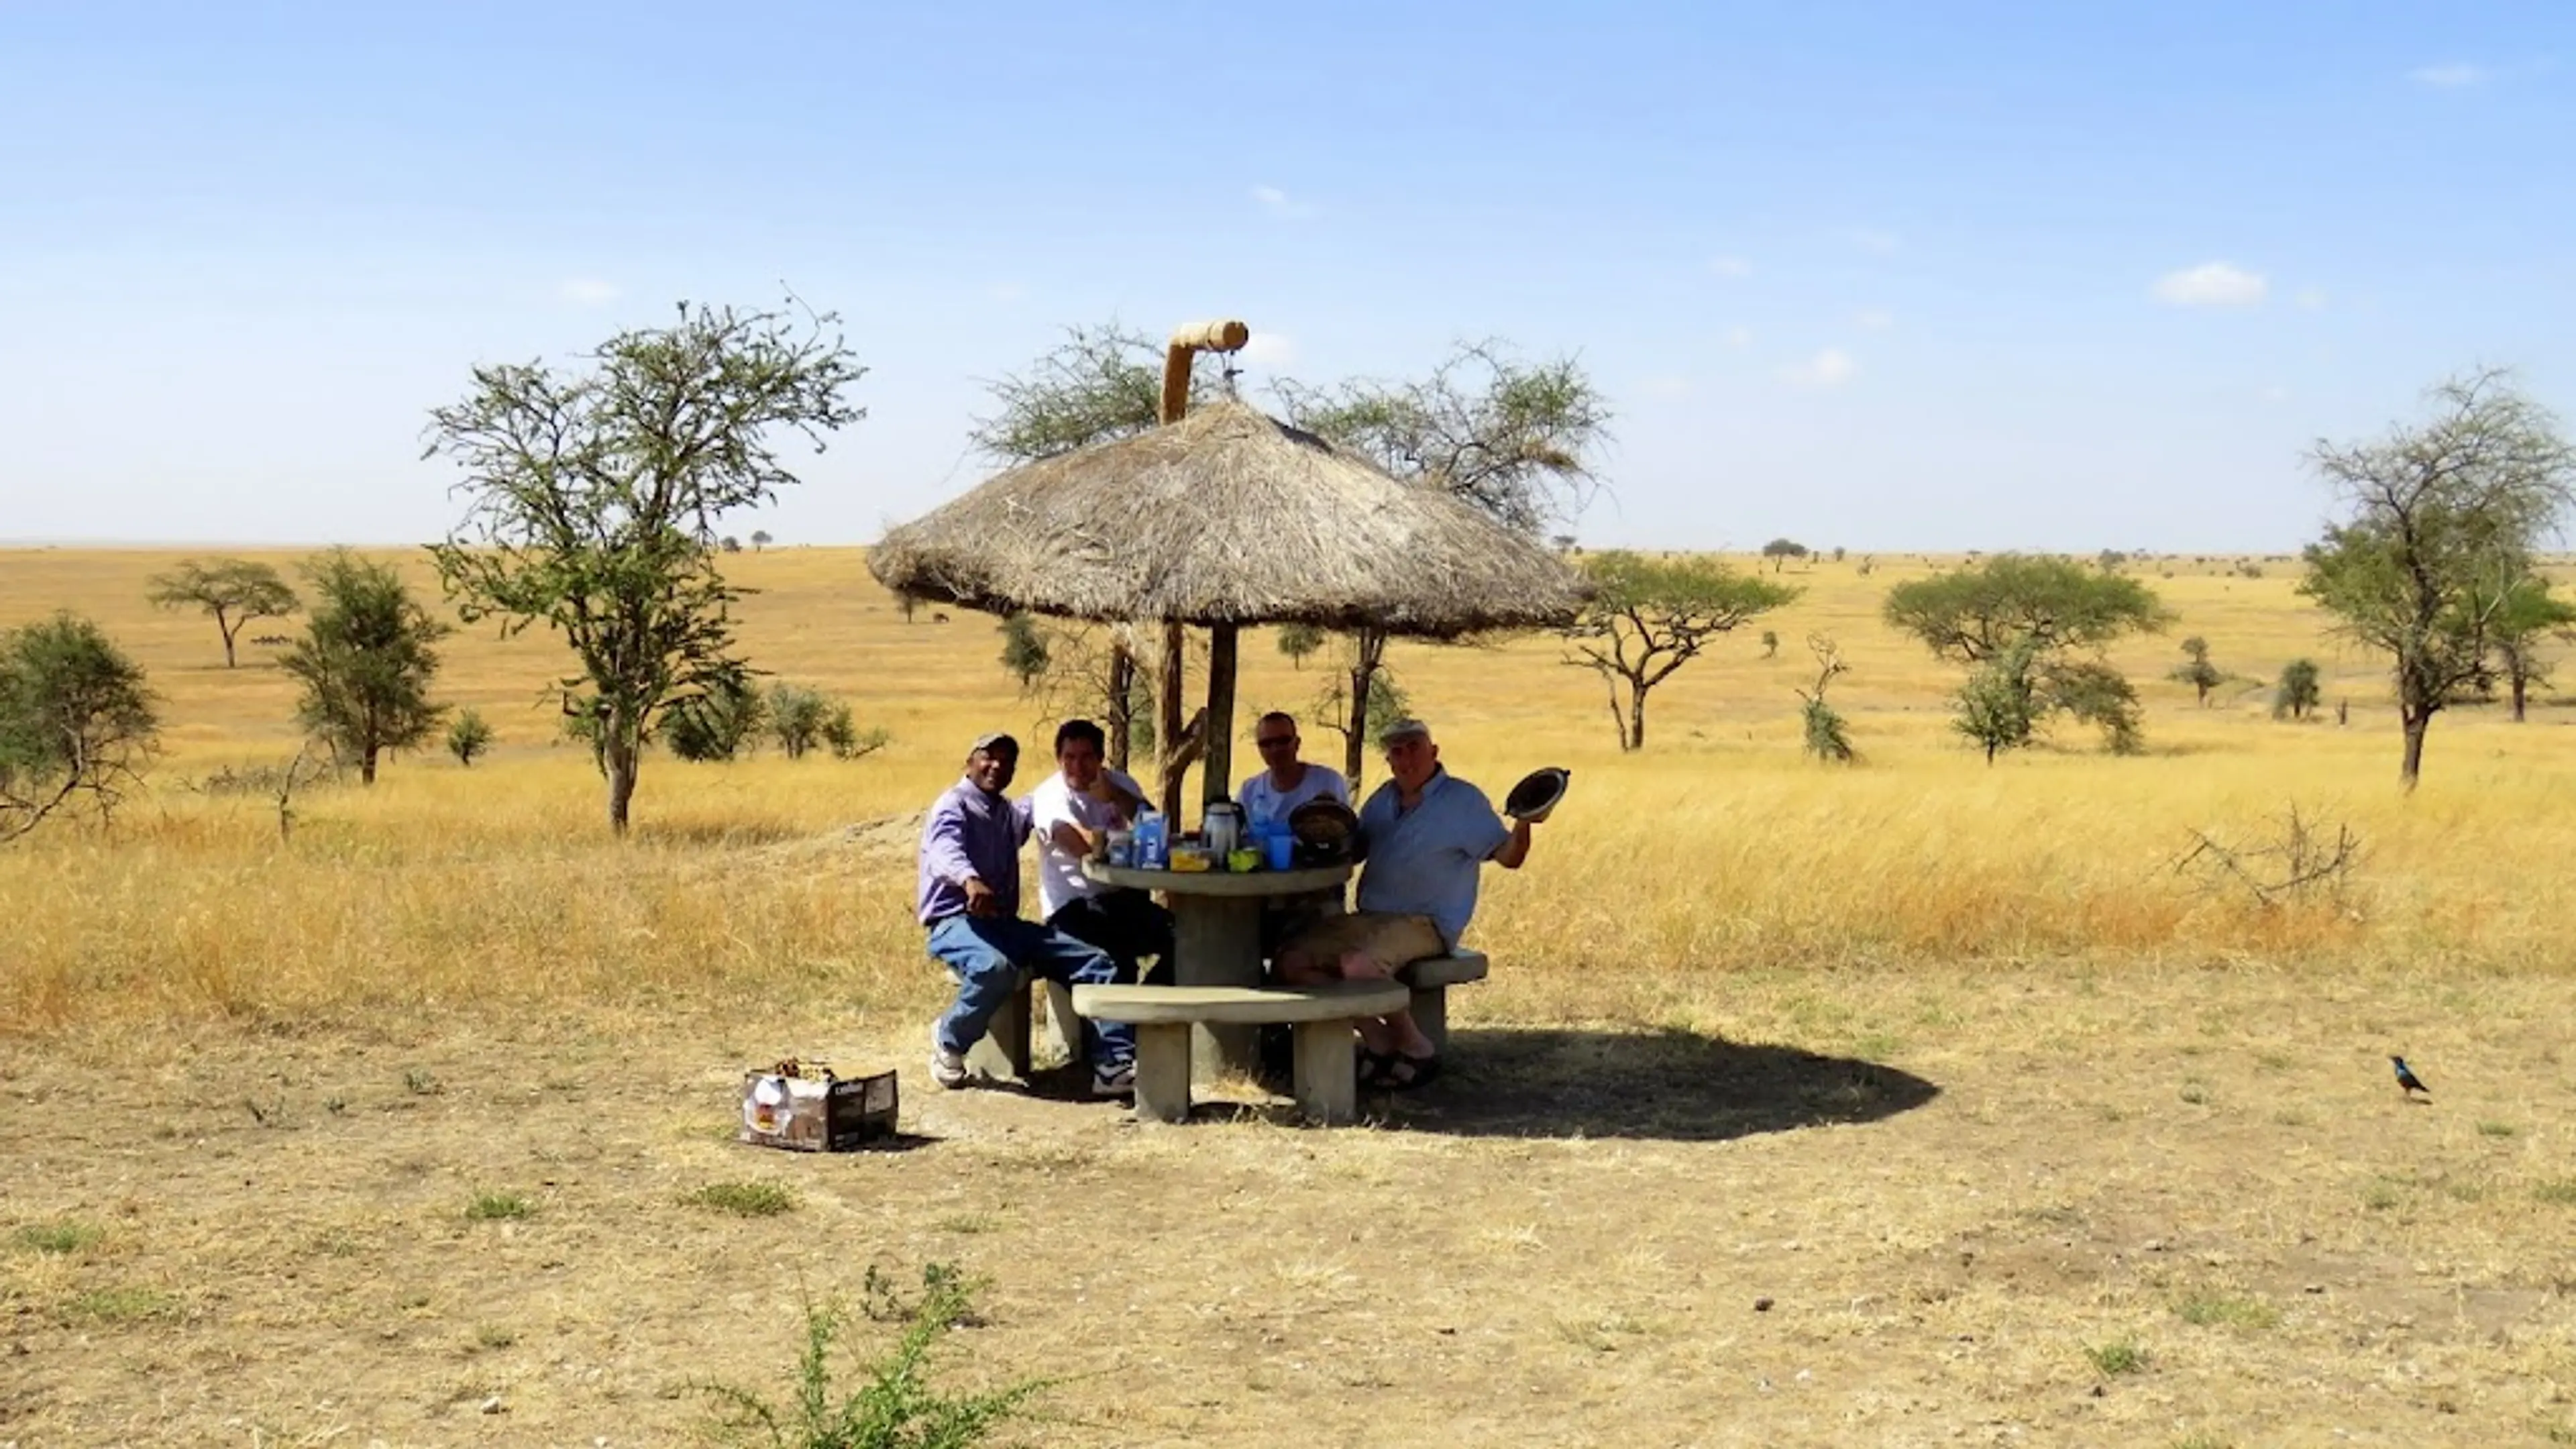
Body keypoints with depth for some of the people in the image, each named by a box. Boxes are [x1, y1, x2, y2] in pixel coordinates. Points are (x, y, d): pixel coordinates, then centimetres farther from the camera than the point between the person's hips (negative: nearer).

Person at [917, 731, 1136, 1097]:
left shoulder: (1010, 813, 22)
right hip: (956, 922, -8)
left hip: (1004, 923, 8)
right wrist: (970, 880, -48)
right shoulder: (954, 806, -4)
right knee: (996, 969, -40)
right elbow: (946, 850, -27)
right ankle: (949, 1041, -12)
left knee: (1096, 962, -9)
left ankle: (1114, 1064, -19)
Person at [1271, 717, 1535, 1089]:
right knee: (1292, 961, -8)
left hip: (1426, 924, -7)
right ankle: (1378, 1041, -8)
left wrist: (1524, 822, -28)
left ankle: (1416, 1048, -14)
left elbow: (1508, 857, -7)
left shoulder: (1463, 800, -2)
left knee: (1357, 965, -35)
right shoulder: (1384, 799, 17)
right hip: (1369, 918, 8)